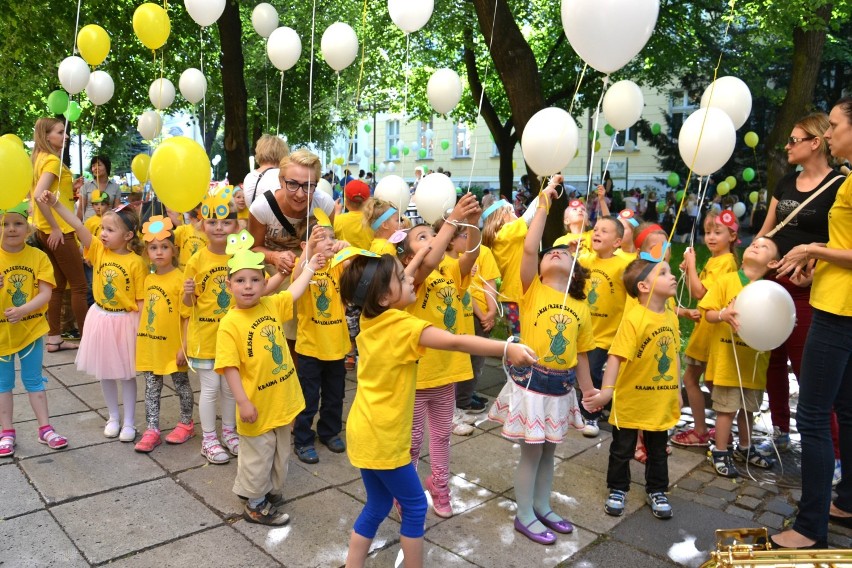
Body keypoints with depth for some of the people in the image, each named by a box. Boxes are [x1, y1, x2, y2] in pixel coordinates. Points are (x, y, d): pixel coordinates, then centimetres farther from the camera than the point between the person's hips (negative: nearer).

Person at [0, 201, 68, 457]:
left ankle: (45, 429, 20)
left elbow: (45, 294, -13)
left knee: (34, 381, 11)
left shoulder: (38, 256, -8)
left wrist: (23, 310, -29)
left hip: (31, 328, 0)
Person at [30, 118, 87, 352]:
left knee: (58, 284, 13)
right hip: (58, 231, -9)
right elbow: (39, 195, -27)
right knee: (79, 286, -3)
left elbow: (52, 193, 14)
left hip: (45, 231, 9)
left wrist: (71, 188, 5)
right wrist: (55, 228, -22)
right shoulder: (52, 160, -15)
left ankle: (54, 338, 17)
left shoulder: (41, 158, 14)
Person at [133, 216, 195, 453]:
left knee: (181, 384, 11)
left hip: (173, 344, -6)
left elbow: (187, 316, -14)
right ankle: (151, 430, 21)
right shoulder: (148, 279, 5)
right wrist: (139, 336, 13)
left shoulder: (180, 278, -14)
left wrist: (184, 346, -16)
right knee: (151, 387, 11)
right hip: (150, 344, 6)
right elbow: (146, 311, 14)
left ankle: (186, 424, 28)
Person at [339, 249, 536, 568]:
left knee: (378, 505, 20)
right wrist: (507, 349, -37)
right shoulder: (403, 327, -22)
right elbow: (456, 342, -33)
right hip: (382, 438, -8)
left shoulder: (370, 318, 0)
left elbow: (402, 278, 16)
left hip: (364, 432, 8)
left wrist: (424, 250, 18)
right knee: (415, 505, 10)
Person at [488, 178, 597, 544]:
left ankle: (542, 508, 38)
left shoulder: (581, 308, 3)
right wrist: (544, 202, -21)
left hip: (561, 386, 4)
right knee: (532, 451, 6)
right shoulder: (532, 291, -8)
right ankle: (524, 516, 25)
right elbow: (529, 247, -21)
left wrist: (587, 388, 13)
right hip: (530, 381, -4)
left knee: (548, 450, 18)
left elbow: (580, 353, 10)